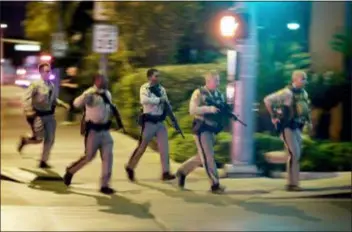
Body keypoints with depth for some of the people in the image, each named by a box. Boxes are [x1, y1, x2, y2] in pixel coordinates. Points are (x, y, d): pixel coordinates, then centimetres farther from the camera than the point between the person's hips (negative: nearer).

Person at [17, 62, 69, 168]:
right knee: (38, 139, -4)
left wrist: (63, 104, 6)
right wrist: (28, 110, -27)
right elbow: (27, 98, -15)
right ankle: (24, 140, 30)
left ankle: (43, 162, 17)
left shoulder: (52, 85, 6)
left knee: (50, 139, 5)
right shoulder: (36, 84, -13)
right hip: (38, 115, -6)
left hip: (50, 115, 6)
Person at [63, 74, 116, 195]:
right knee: (89, 156, 0)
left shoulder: (107, 94, 8)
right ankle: (70, 171, 24)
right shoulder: (90, 94, -14)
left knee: (108, 157, -1)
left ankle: (104, 185, 4)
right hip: (93, 130, -6)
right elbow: (76, 103, -31)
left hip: (105, 130, 6)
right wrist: (88, 93, -43)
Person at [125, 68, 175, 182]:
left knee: (164, 148, -3)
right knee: (142, 147, 3)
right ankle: (130, 167, 20)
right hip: (149, 122, -5)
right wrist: (159, 100, -23)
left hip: (160, 122, 5)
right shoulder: (144, 88, -8)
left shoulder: (161, 89, 9)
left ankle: (166, 173, -2)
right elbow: (144, 100, -28)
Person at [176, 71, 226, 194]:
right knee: (208, 157, -7)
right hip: (202, 128, -8)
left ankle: (182, 171, 32)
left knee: (202, 157, 15)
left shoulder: (220, 95, 11)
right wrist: (209, 109, -28)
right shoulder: (199, 93, -9)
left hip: (212, 129, 8)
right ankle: (215, 185, -3)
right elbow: (192, 110, -19)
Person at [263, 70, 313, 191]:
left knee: (296, 154, 10)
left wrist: (309, 122, 16)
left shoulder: (304, 93, 8)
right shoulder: (287, 92, -16)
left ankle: (293, 182, 18)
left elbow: (306, 108, 27)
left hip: (297, 127, 8)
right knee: (294, 154, -12)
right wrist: (273, 117, -13)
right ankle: (292, 184, -7)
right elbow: (267, 100, -16)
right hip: (287, 126, -8)